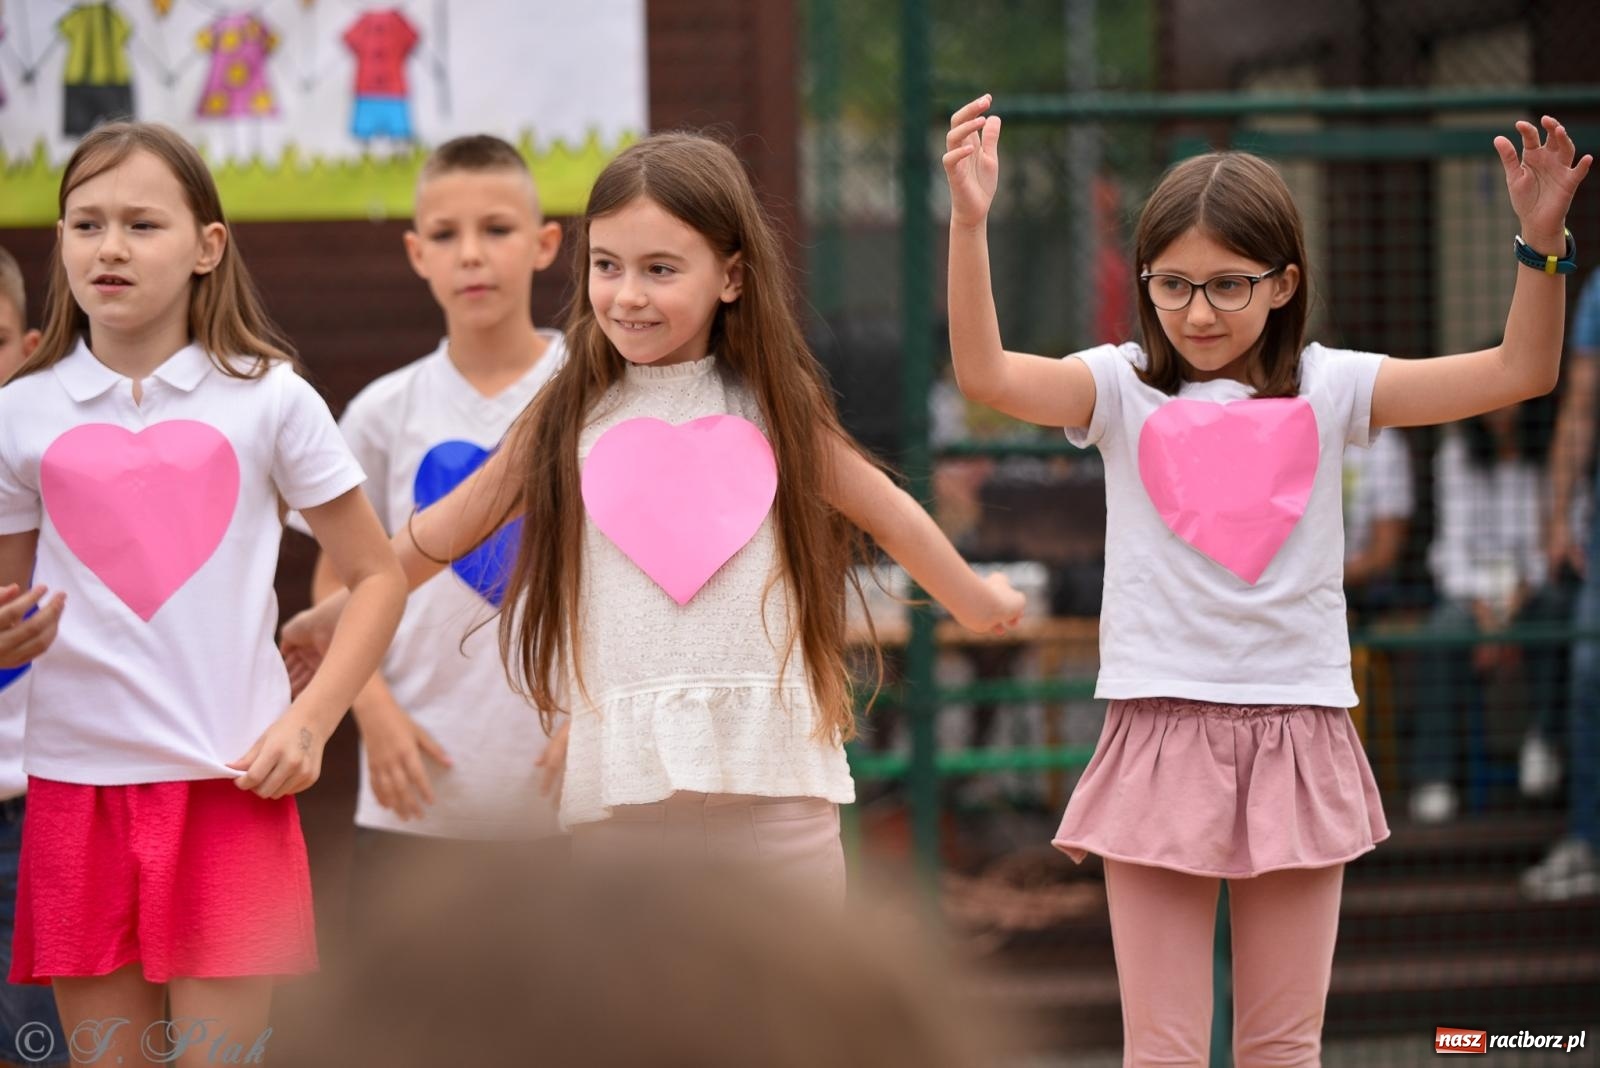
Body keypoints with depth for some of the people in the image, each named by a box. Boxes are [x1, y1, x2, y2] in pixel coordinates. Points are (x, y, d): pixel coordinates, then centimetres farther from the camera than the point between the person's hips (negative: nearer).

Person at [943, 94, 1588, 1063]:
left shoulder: (1328, 389, 3)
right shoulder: (1124, 389, 0)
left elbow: (1520, 371, -2)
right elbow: (985, 373, -17)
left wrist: (1543, 239, -16)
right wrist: (970, 221, -27)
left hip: (1297, 740, 1)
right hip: (1162, 738, -1)